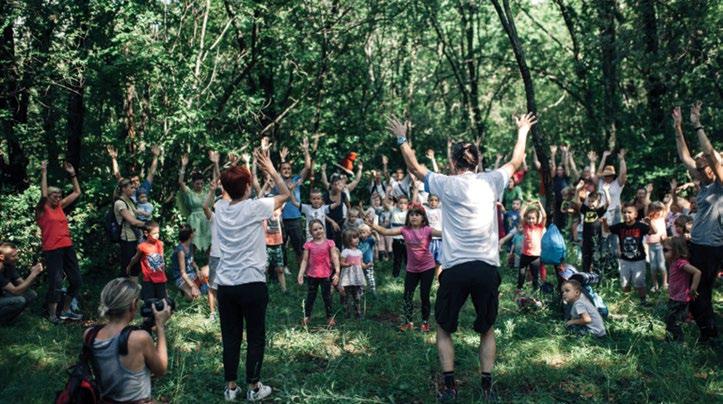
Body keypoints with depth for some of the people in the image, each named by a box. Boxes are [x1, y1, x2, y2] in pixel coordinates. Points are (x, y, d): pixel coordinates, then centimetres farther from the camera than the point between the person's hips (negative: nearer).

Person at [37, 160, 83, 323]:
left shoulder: (60, 206, 12)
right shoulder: (42, 209, -3)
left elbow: (77, 192, 17)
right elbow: (43, 194, -21)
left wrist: (72, 174, 10)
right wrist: (44, 173, -20)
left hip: (67, 247, 7)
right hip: (52, 250, -7)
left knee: (76, 280, 9)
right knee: (56, 283, -5)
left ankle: (66, 311, 24)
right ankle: (52, 314, 11)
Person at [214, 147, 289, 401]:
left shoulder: (219, 208, 2)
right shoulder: (254, 208, -12)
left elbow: (230, 192, 26)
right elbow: (286, 194, 1)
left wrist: (242, 170, 20)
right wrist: (270, 169, 6)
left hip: (225, 284, 5)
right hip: (252, 283, -5)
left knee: (230, 337, 12)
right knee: (255, 338, 8)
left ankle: (230, 387, 20)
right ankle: (254, 387, 16)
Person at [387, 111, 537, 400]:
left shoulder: (447, 184, -3)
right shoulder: (490, 182, 3)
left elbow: (415, 167, 12)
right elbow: (516, 162, 21)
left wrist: (402, 139, 23)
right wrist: (523, 131, 35)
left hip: (455, 269, -2)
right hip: (487, 268, 2)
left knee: (444, 329, 17)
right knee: (487, 330, 20)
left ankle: (450, 387, 14)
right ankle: (487, 387, 19)